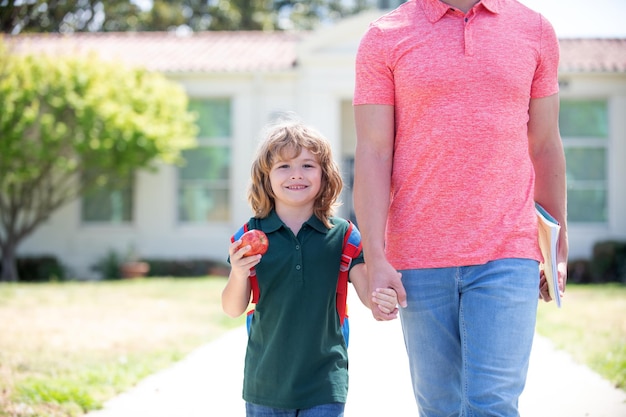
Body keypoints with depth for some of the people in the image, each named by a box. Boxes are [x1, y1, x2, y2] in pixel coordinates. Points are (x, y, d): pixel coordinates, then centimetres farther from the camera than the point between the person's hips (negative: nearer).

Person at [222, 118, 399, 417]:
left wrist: (383, 301, -30)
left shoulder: (341, 234, -1)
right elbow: (233, 309, -1)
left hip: (324, 384, -1)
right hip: (266, 379, 1)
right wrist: (239, 274, -22)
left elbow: (367, 290, -7)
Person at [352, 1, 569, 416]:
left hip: (509, 256, 0)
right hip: (420, 259, 0)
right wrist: (375, 259, -10)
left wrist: (559, 246, 13)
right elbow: (373, 155, -2)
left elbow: (545, 146, 13)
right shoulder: (384, 37, 4)